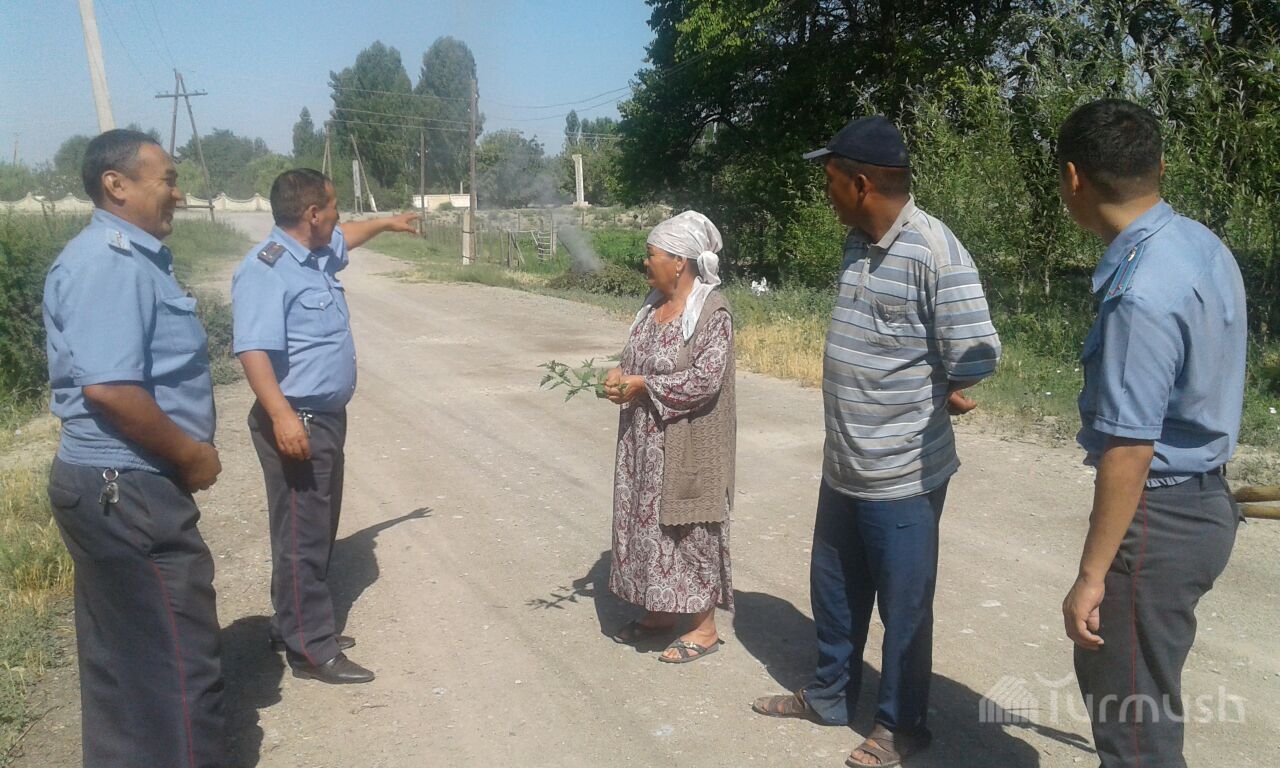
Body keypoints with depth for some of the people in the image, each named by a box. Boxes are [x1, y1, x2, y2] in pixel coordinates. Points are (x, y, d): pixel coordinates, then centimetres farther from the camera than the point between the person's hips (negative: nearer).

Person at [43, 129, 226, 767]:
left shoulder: (129, 256, 14)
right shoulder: (112, 264, -18)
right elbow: (109, 388, -27)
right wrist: (193, 454, -16)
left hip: (112, 484, 11)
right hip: (129, 491, -11)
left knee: (120, 659, 19)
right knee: (179, 661, -1)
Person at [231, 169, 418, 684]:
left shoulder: (318, 254, 11)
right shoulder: (266, 269, -19)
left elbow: (345, 237, 36)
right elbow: (253, 350, -29)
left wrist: (387, 223, 49)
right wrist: (281, 415, -37)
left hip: (327, 417, 11)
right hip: (296, 422, -10)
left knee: (320, 530, 18)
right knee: (301, 537, -3)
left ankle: (295, 627, 32)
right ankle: (311, 650, 6)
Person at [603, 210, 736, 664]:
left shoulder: (712, 312, -16)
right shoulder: (653, 305, 8)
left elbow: (705, 380, -23)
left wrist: (642, 385, -21)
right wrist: (619, 374, -5)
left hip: (688, 446, -8)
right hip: (646, 442, 8)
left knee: (688, 529, 2)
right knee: (648, 523, 15)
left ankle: (704, 627, 17)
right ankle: (659, 614, 30)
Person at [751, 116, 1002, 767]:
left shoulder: (934, 252, -21)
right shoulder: (857, 242, 5)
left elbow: (977, 358, -22)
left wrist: (927, 395, -5)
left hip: (902, 475, -8)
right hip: (843, 466, 8)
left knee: (903, 606, 11)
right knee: (834, 590, 22)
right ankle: (829, 695, 43)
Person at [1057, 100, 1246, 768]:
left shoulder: (1140, 296, -27)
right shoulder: (1203, 246, 3)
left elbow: (1130, 449, -26)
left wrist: (1091, 576, -18)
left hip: (1158, 517, -10)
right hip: (1203, 498, 10)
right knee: (1105, 673, 26)